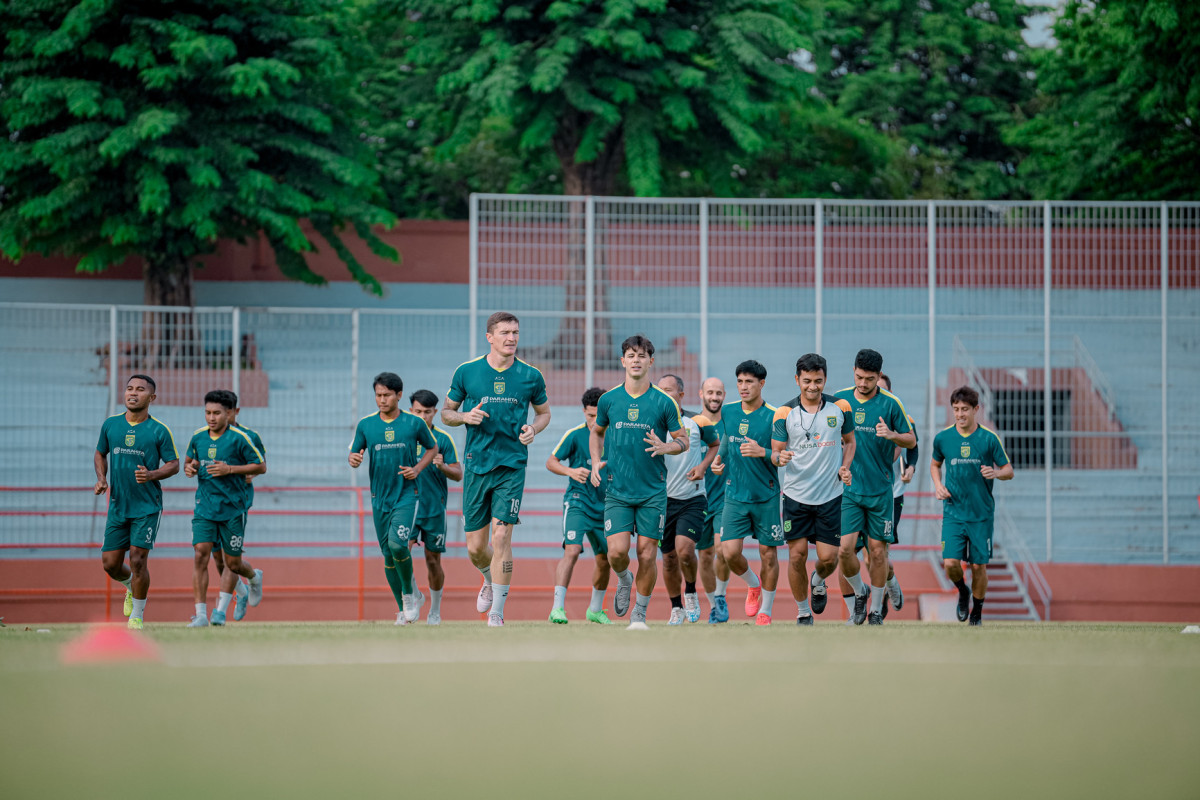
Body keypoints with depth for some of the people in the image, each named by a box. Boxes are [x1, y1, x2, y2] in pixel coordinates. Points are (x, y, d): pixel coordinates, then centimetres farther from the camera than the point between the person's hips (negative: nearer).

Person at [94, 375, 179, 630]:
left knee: (138, 559, -11)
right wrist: (101, 479, 1)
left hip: (147, 506, -4)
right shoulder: (111, 425, 6)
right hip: (117, 504, 4)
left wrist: (151, 475, -19)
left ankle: (137, 616, 4)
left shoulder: (159, 431, -5)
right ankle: (130, 587, 37)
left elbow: (173, 465, 0)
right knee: (110, 562, 3)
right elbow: (100, 453, 19)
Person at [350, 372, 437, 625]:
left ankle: (410, 593, 0)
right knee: (389, 556, 6)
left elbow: (432, 448, 12)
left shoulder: (414, 423, -3)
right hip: (380, 497, 3)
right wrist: (353, 459, -16)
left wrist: (418, 469, -6)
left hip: (408, 494, -3)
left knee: (397, 543, -24)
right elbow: (353, 453, 9)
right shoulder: (366, 424, 2)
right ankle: (403, 609, 20)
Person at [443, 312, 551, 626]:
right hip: (476, 465, 1)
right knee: (475, 547, 5)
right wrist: (465, 416, -11)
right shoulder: (466, 372, 1)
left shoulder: (531, 376, 2)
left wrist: (533, 429, -5)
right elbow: (446, 412, 11)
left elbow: (544, 412, 17)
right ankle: (490, 580, 40)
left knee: (501, 536, -14)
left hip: (512, 466, -1)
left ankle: (497, 612, -8)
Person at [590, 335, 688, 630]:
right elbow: (597, 431, 22)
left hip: (653, 492, -1)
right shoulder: (608, 399, 3)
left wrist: (664, 447, -16)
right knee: (617, 550, -11)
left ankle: (640, 612, 14)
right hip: (617, 491, 1)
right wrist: (596, 461, 6)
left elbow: (683, 441, 5)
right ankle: (624, 580, 23)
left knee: (647, 555, -2)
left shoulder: (664, 402, -3)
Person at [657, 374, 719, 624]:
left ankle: (691, 593, 5)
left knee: (684, 549, -21)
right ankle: (677, 608, 25)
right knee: (669, 558, 7)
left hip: (692, 499, -3)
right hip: (663, 498, 3)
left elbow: (715, 444, 16)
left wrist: (703, 465, -2)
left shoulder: (697, 422, -1)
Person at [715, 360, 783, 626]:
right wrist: (719, 459, 10)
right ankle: (753, 585, 24)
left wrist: (762, 452, -26)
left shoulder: (773, 416, -8)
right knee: (730, 552, -8)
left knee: (768, 554, 4)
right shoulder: (728, 412, 5)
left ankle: (766, 610, 20)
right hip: (735, 495, 3)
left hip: (767, 496, -3)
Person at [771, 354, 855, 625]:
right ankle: (803, 612, 16)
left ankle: (818, 581, 34)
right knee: (797, 556, -2)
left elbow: (849, 440, 14)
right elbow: (775, 450, 1)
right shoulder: (784, 413, -3)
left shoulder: (840, 407, 0)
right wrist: (779, 457, -23)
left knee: (828, 557, -3)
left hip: (830, 495, 1)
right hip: (796, 495, -1)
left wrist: (845, 467, -3)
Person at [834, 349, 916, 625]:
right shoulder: (839, 400, 2)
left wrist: (892, 435, -17)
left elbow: (911, 440, 3)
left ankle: (876, 610, 18)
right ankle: (859, 592, 19)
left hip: (880, 489, -1)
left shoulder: (891, 404, -3)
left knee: (878, 551, 4)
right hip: (847, 488, 1)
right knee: (844, 548, -9)